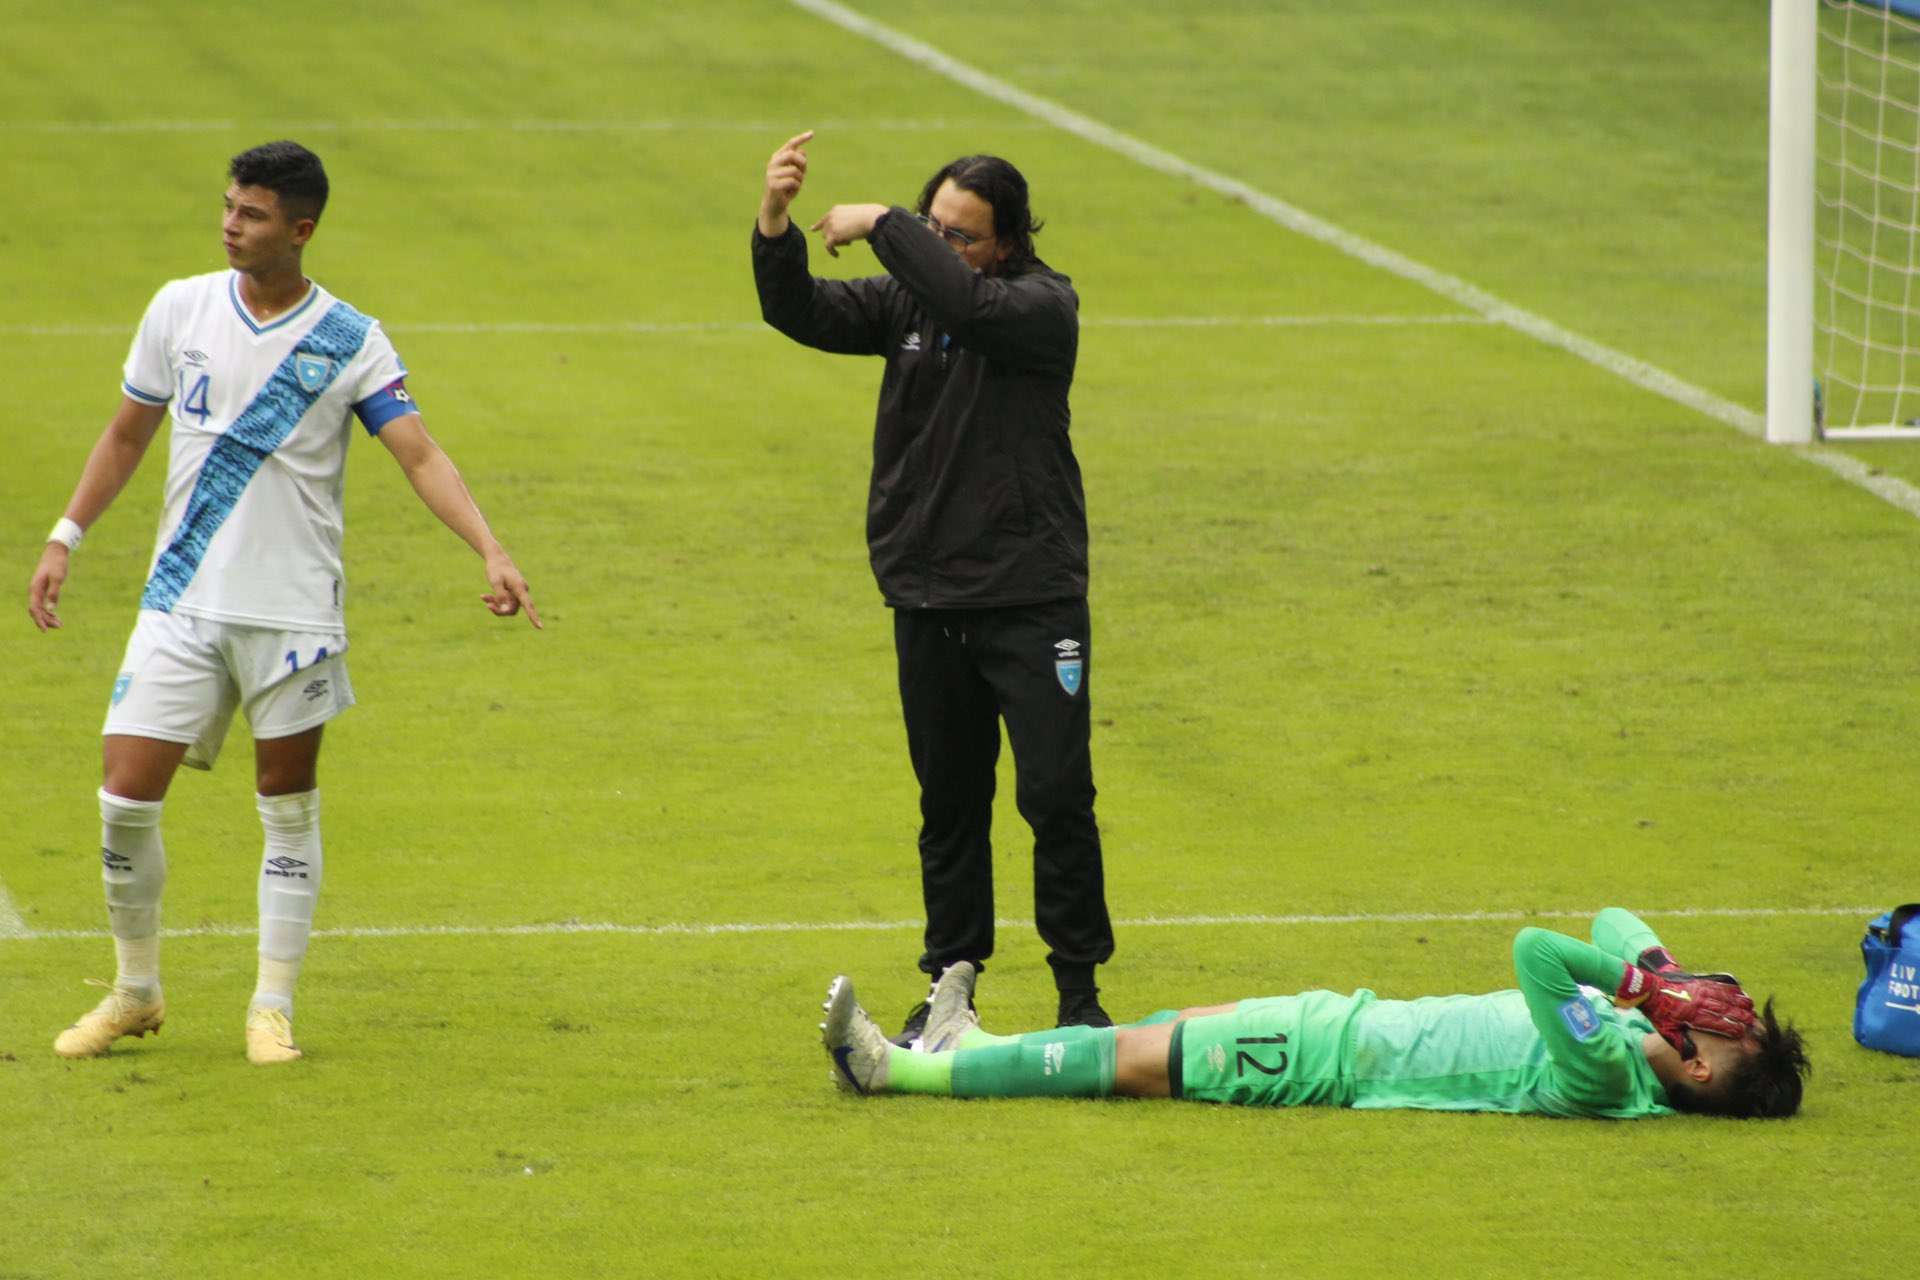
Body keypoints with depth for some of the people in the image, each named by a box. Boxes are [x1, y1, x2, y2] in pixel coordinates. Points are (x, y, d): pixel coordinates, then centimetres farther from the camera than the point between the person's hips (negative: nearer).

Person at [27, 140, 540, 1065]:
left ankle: (273, 1008, 15)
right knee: (125, 794, -5)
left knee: (289, 808, 3)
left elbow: (420, 456, -12)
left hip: (294, 609, -2)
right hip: (182, 600, 2)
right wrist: (66, 537, 14)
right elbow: (127, 434, 15)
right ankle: (135, 992, 14)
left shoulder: (349, 343, -6)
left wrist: (492, 553, -25)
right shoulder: (181, 310, 3)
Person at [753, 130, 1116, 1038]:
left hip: (1032, 596, -4)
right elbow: (800, 314, -5)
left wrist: (881, 227, -21)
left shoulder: (1043, 306, -9)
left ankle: (1078, 987, 7)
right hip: (927, 599, 4)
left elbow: (970, 304, -29)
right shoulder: (904, 300, 6)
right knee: (949, 804, 11)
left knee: (1057, 795, -6)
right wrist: (774, 226, -22)